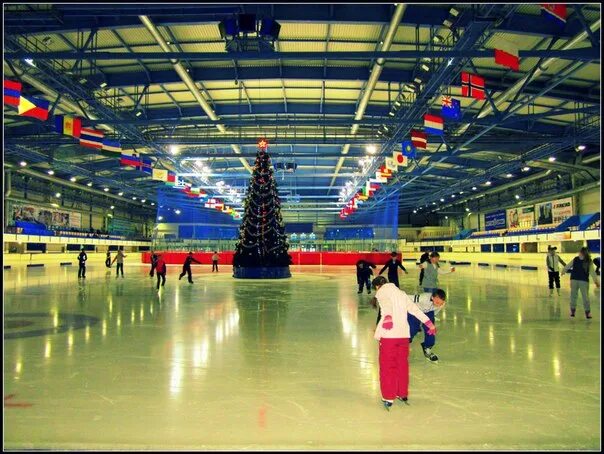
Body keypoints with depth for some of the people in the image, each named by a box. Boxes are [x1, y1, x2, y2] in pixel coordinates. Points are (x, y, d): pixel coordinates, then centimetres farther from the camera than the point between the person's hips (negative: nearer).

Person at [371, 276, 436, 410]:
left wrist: (387, 317, -39)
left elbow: (387, 306, -22)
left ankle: (388, 398, 5)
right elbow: (415, 309, 19)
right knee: (402, 365, 17)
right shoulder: (401, 293, 18)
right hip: (404, 335, 6)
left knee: (387, 366, 3)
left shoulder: (382, 293, 1)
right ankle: (403, 394, 26)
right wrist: (429, 323, 24)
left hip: (388, 335, -6)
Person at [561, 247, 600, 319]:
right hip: (574, 280, 2)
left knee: (585, 296, -1)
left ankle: (588, 312, 8)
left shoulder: (589, 262, -7)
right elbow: (568, 266, 16)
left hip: (584, 281, -2)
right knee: (573, 295, 8)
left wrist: (596, 281, -20)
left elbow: (592, 272, -11)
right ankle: (572, 310, 20)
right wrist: (564, 271, 29)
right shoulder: (575, 259, 0)